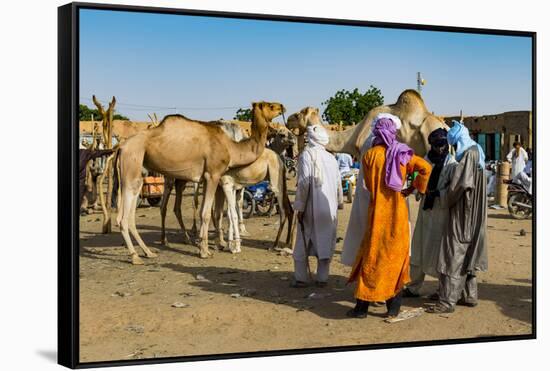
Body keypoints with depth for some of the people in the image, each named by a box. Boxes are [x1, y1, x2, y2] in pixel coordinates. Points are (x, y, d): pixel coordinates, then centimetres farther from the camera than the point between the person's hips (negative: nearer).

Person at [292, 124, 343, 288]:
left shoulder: (306, 155, -10)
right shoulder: (331, 158, 4)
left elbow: (304, 183, -15)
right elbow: (338, 183, 8)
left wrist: (300, 207, -9)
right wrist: (339, 203, 19)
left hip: (312, 207, -4)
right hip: (329, 207, 4)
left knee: (303, 243, 8)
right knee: (326, 242, 11)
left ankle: (301, 278, 11)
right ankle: (322, 278, 13)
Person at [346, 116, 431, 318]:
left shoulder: (370, 155, -5)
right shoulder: (402, 154, 0)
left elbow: (369, 184, 3)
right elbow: (426, 168, -7)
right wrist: (412, 188, 0)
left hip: (378, 212, -2)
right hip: (398, 212, 2)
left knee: (372, 256, 5)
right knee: (396, 255, 10)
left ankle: (362, 306, 8)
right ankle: (394, 306, 13)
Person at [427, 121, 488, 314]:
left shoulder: (469, 154, -17)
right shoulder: (476, 152, 13)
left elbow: (459, 184, -23)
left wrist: (447, 199, -8)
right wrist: (449, 192, 6)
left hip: (462, 216, -10)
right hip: (471, 216, 10)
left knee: (454, 256, -8)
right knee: (467, 256, 17)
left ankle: (447, 301, -6)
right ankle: (469, 295, 25)